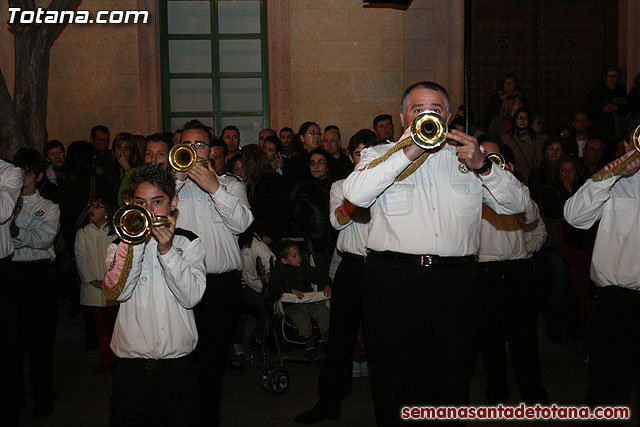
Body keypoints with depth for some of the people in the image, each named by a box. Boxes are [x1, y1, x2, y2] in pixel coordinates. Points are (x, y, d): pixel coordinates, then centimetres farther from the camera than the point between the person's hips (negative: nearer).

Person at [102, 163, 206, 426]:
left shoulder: (189, 243, 5)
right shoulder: (121, 245, 7)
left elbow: (192, 297, -8)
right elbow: (116, 293, -10)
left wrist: (166, 250, -16)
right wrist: (136, 243, -16)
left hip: (178, 366, 0)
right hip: (131, 367, 1)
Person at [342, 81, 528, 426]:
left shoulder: (467, 157, 15)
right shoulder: (380, 155, 10)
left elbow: (516, 204, 7)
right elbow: (355, 194, -11)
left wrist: (482, 166, -9)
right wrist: (408, 152, -12)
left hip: (456, 284, 2)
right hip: (394, 280, -2)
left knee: (451, 385, 10)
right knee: (394, 387, 5)